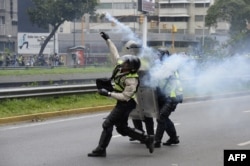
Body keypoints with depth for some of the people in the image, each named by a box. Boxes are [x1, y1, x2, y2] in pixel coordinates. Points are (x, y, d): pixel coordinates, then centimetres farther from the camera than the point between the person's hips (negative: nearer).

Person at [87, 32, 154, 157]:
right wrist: (108, 40, 14)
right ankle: (147, 139, 19)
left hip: (126, 104, -10)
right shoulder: (120, 65, -4)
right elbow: (115, 53, 10)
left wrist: (108, 94, -28)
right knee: (122, 128, 14)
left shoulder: (131, 80, -26)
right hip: (122, 103, 10)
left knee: (107, 124, -10)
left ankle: (101, 150, -4)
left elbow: (125, 96, -27)